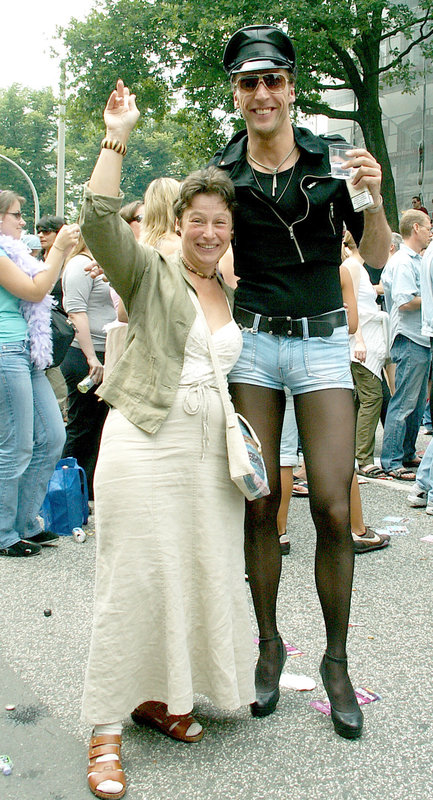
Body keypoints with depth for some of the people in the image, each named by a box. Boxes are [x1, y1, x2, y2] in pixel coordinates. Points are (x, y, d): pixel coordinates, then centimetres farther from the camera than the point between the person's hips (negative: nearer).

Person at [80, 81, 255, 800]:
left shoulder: (237, 295, 17)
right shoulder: (150, 274, 0)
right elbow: (101, 220, -16)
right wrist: (117, 138, -15)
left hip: (212, 450, 6)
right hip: (145, 442, -6)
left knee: (203, 573, 8)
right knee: (135, 578, -6)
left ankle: (157, 694, 27)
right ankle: (106, 727, 4)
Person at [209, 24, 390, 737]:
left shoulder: (332, 160, 1)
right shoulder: (222, 172, 4)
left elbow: (378, 257, 1)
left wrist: (371, 196, -17)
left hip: (322, 343, -1)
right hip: (251, 342, 1)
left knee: (333, 510, -4)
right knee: (259, 506, 3)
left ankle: (336, 659, 12)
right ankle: (269, 644, 20)